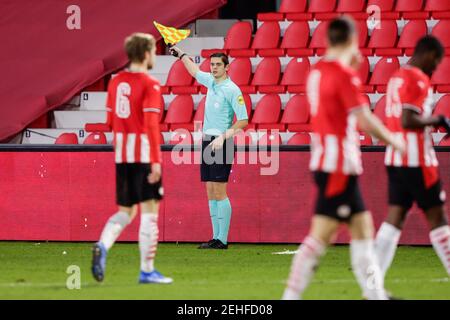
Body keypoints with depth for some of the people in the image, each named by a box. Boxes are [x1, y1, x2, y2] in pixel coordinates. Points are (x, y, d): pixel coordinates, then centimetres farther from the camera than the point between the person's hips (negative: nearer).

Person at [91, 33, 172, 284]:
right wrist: (156, 160, -17)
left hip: (122, 155, 7)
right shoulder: (150, 85, -10)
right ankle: (147, 270, 0)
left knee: (126, 210, 15)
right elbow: (151, 124, -16)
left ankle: (103, 246, -11)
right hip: (144, 154, -7)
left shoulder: (116, 82, 11)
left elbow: (111, 120, 15)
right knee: (150, 209, 0)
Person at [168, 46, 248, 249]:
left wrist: (223, 137, -20)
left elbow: (243, 120, -13)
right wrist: (180, 54, 42)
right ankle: (216, 237, 8)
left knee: (219, 192, -11)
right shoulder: (210, 82, 12)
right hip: (207, 140, 8)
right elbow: (195, 71, 35)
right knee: (211, 193, 6)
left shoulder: (232, 90, -10)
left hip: (221, 143, -8)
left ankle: (223, 240, -11)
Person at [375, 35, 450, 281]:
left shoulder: (397, 77, 14)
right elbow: (407, 121, -21)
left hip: (394, 159, 8)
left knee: (395, 217, 5)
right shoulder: (418, 80, -13)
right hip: (416, 159, -8)